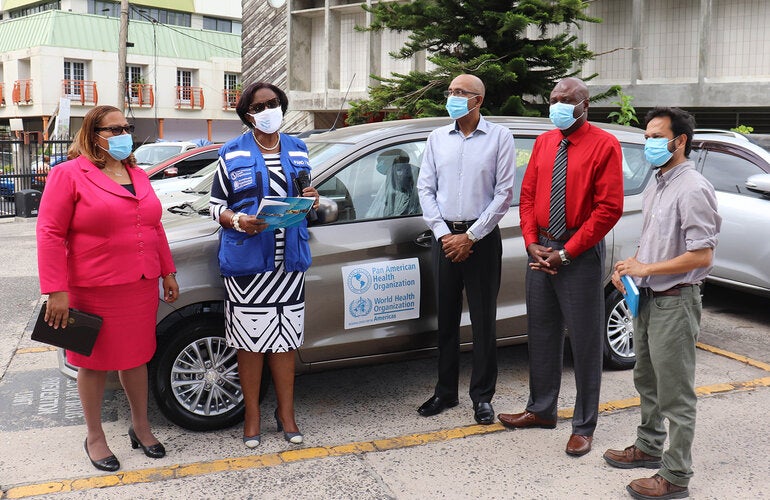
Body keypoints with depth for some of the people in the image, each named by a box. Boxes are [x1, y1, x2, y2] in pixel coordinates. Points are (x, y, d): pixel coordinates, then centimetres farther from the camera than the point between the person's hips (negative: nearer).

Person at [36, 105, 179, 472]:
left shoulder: (138, 176, 12)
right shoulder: (69, 174, -8)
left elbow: (155, 227, 17)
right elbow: (50, 234, -12)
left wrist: (168, 272, 14)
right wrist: (56, 291, -16)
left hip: (141, 287, 6)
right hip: (94, 291, -5)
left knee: (137, 357, 15)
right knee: (95, 362, 8)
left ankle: (141, 427, 31)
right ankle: (95, 438, 24)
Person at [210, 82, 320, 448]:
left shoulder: (297, 149, 13)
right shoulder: (233, 153, 2)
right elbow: (216, 205, 3)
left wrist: (310, 200, -1)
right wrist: (238, 221, -18)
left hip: (289, 259, 3)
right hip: (246, 261, -3)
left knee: (285, 338, 8)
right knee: (250, 339, 2)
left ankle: (286, 413, 21)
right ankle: (252, 417, 17)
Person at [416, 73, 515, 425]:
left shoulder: (499, 137, -1)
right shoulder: (437, 138, 10)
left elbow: (504, 192, -5)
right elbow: (425, 188, 7)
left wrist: (471, 236, -10)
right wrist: (443, 233, -5)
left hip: (481, 237, -3)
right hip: (444, 236, 3)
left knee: (483, 320, 2)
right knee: (446, 319, 9)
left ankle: (482, 396, 14)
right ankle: (445, 392, 21)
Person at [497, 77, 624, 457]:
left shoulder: (604, 145, -8)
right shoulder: (543, 143, 10)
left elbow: (609, 208, -13)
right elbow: (527, 195, 11)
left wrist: (566, 252, -14)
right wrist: (532, 243, -4)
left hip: (580, 255, -6)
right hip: (541, 251, 6)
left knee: (584, 341, 3)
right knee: (541, 334, 14)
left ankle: (584, 426, 16)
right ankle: (541, 410, 30)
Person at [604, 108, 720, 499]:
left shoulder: (692, 189, -17)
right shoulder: (657, 185, 12)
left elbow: (702, 256, -22)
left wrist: (646, 269, -19)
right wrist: (629, 265, 4)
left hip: (675, 302, -9)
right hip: (647, 298, 10)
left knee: (675, 393, 0)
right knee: (647, 381, 21)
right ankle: (648, 447, 38)